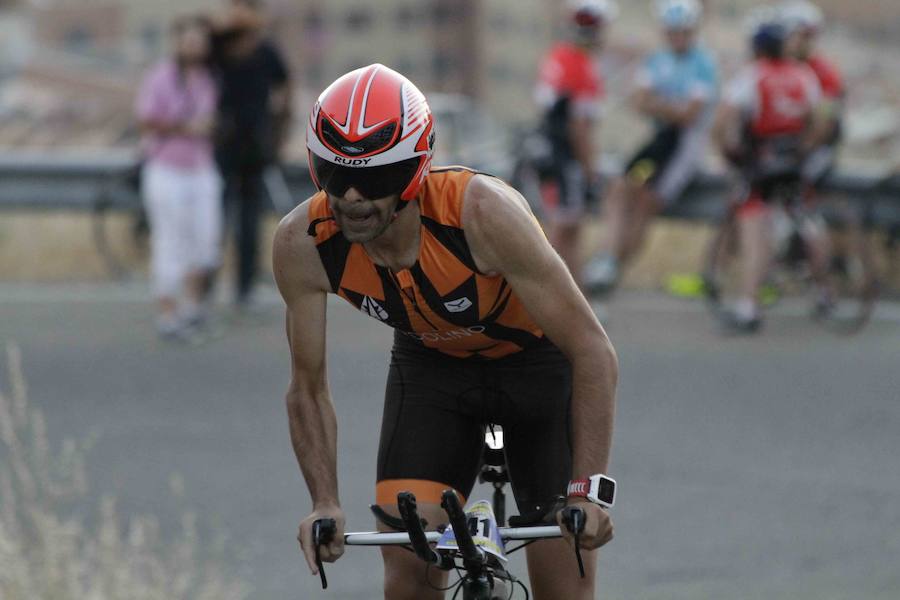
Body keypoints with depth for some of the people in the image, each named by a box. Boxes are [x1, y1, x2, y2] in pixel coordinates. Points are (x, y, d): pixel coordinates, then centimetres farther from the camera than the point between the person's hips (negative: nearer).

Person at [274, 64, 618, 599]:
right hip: (432, 365, 3)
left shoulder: (483, 211, -38)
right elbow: (308, 388, -12)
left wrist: (589, 492, -37)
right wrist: (326, 504, -24)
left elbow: (594, 352, -32)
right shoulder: (303, 243, -27)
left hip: (539, 361, -2)